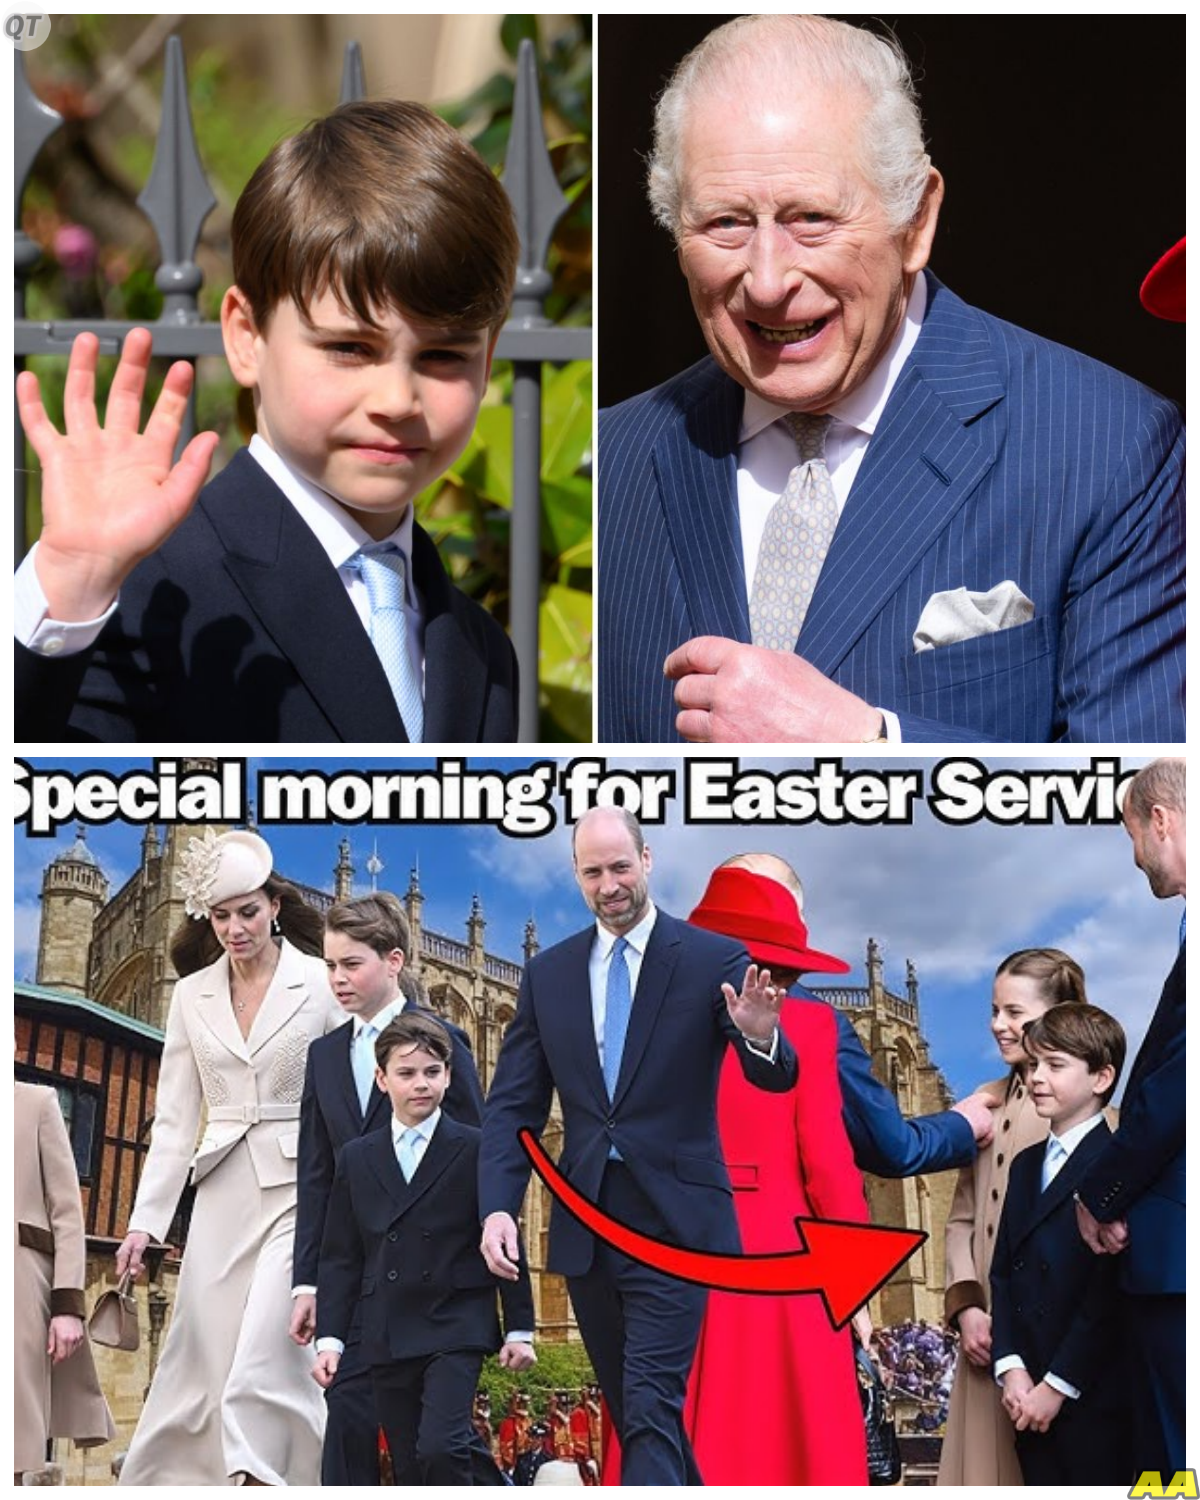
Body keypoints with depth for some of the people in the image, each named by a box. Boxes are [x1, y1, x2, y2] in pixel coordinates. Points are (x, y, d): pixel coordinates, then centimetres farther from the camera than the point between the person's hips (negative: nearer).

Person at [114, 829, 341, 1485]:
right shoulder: (193, 995, 10)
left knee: (263, 1362, -14)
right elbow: (174, 1118, 9)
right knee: (199, 1364, 2)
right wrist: (146, 1220, 2)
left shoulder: (321, 984, -2)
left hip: (298, 1190, -4)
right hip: (223, 1194, 4)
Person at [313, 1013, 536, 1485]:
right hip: (387, 1337, 4)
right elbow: (339, 1258, 11)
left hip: (455, 1330, -4)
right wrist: (329, 1338, 4)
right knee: (409, 1469, 5)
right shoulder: (356, 1158, 10)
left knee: (440, 1450, -20)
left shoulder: (475, 1151, 0)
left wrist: (519, 1329, 1)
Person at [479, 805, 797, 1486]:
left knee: (651, 1408, -13)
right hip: (585, 1226, 5)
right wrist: (499, 1206, -8)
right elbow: (514, 1104, 7)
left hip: (673, 1224, -5)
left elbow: (776, 1077, -11)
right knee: (630, 1409, 13)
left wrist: (760, 1036, -36)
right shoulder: (548, 974, 8)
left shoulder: (714, 960, -3)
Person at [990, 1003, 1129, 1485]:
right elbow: (1003, 1270, 13)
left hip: (1093, 1398, -7)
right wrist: (1010, 1368, -1)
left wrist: (1057, 1386, -12)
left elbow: (1109, 1292, -13)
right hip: (1030, 1395, 7)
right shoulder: (1026, 1165, 18)